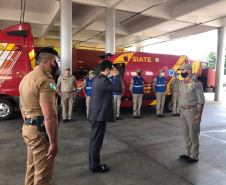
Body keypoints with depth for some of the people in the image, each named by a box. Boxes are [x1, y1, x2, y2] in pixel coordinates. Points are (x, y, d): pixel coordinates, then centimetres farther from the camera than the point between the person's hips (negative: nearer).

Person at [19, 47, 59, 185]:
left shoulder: (27, 78, 11)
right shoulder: (46, 80, -20)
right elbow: (50, 116, -26)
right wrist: (54, 142, -20)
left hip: (28, 129, 10)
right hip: (41, 132, -10)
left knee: (32, 168, 24)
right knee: (43, 173, 6)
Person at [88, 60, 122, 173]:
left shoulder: (97, 80, 15)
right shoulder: (103, 80, -19)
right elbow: (118, 88, -21)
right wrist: (116, 75, -11)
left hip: (96, 115, 11)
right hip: (100, 116, -11)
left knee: (94, 141, 17)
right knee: (97, 142, 1)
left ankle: (93, 164, 29)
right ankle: (95, 166, 14)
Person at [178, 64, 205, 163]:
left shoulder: (196, 83, -12)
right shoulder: (181, 83, 11)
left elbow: (201, 100, -13)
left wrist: (199, 114, -18)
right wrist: (181, 111, 16)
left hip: (191, 111, -8)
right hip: (183, 111, 8)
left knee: (193, 135, 2)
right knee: (186, 135, 17)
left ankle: (194, 156, 16)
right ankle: (188, 153, 31)